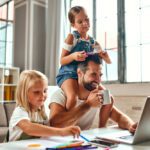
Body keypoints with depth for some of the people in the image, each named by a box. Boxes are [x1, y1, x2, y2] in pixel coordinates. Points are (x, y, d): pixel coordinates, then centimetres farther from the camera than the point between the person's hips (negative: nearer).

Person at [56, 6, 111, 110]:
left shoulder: (94, 42, 9)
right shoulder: (72, 37, -3)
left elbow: (109, 61, 13)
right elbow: (62, 61, -5)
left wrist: (104, 56, -11)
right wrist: (73, 56, -26)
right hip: (69, 74, -5)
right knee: (73, 98, -34)